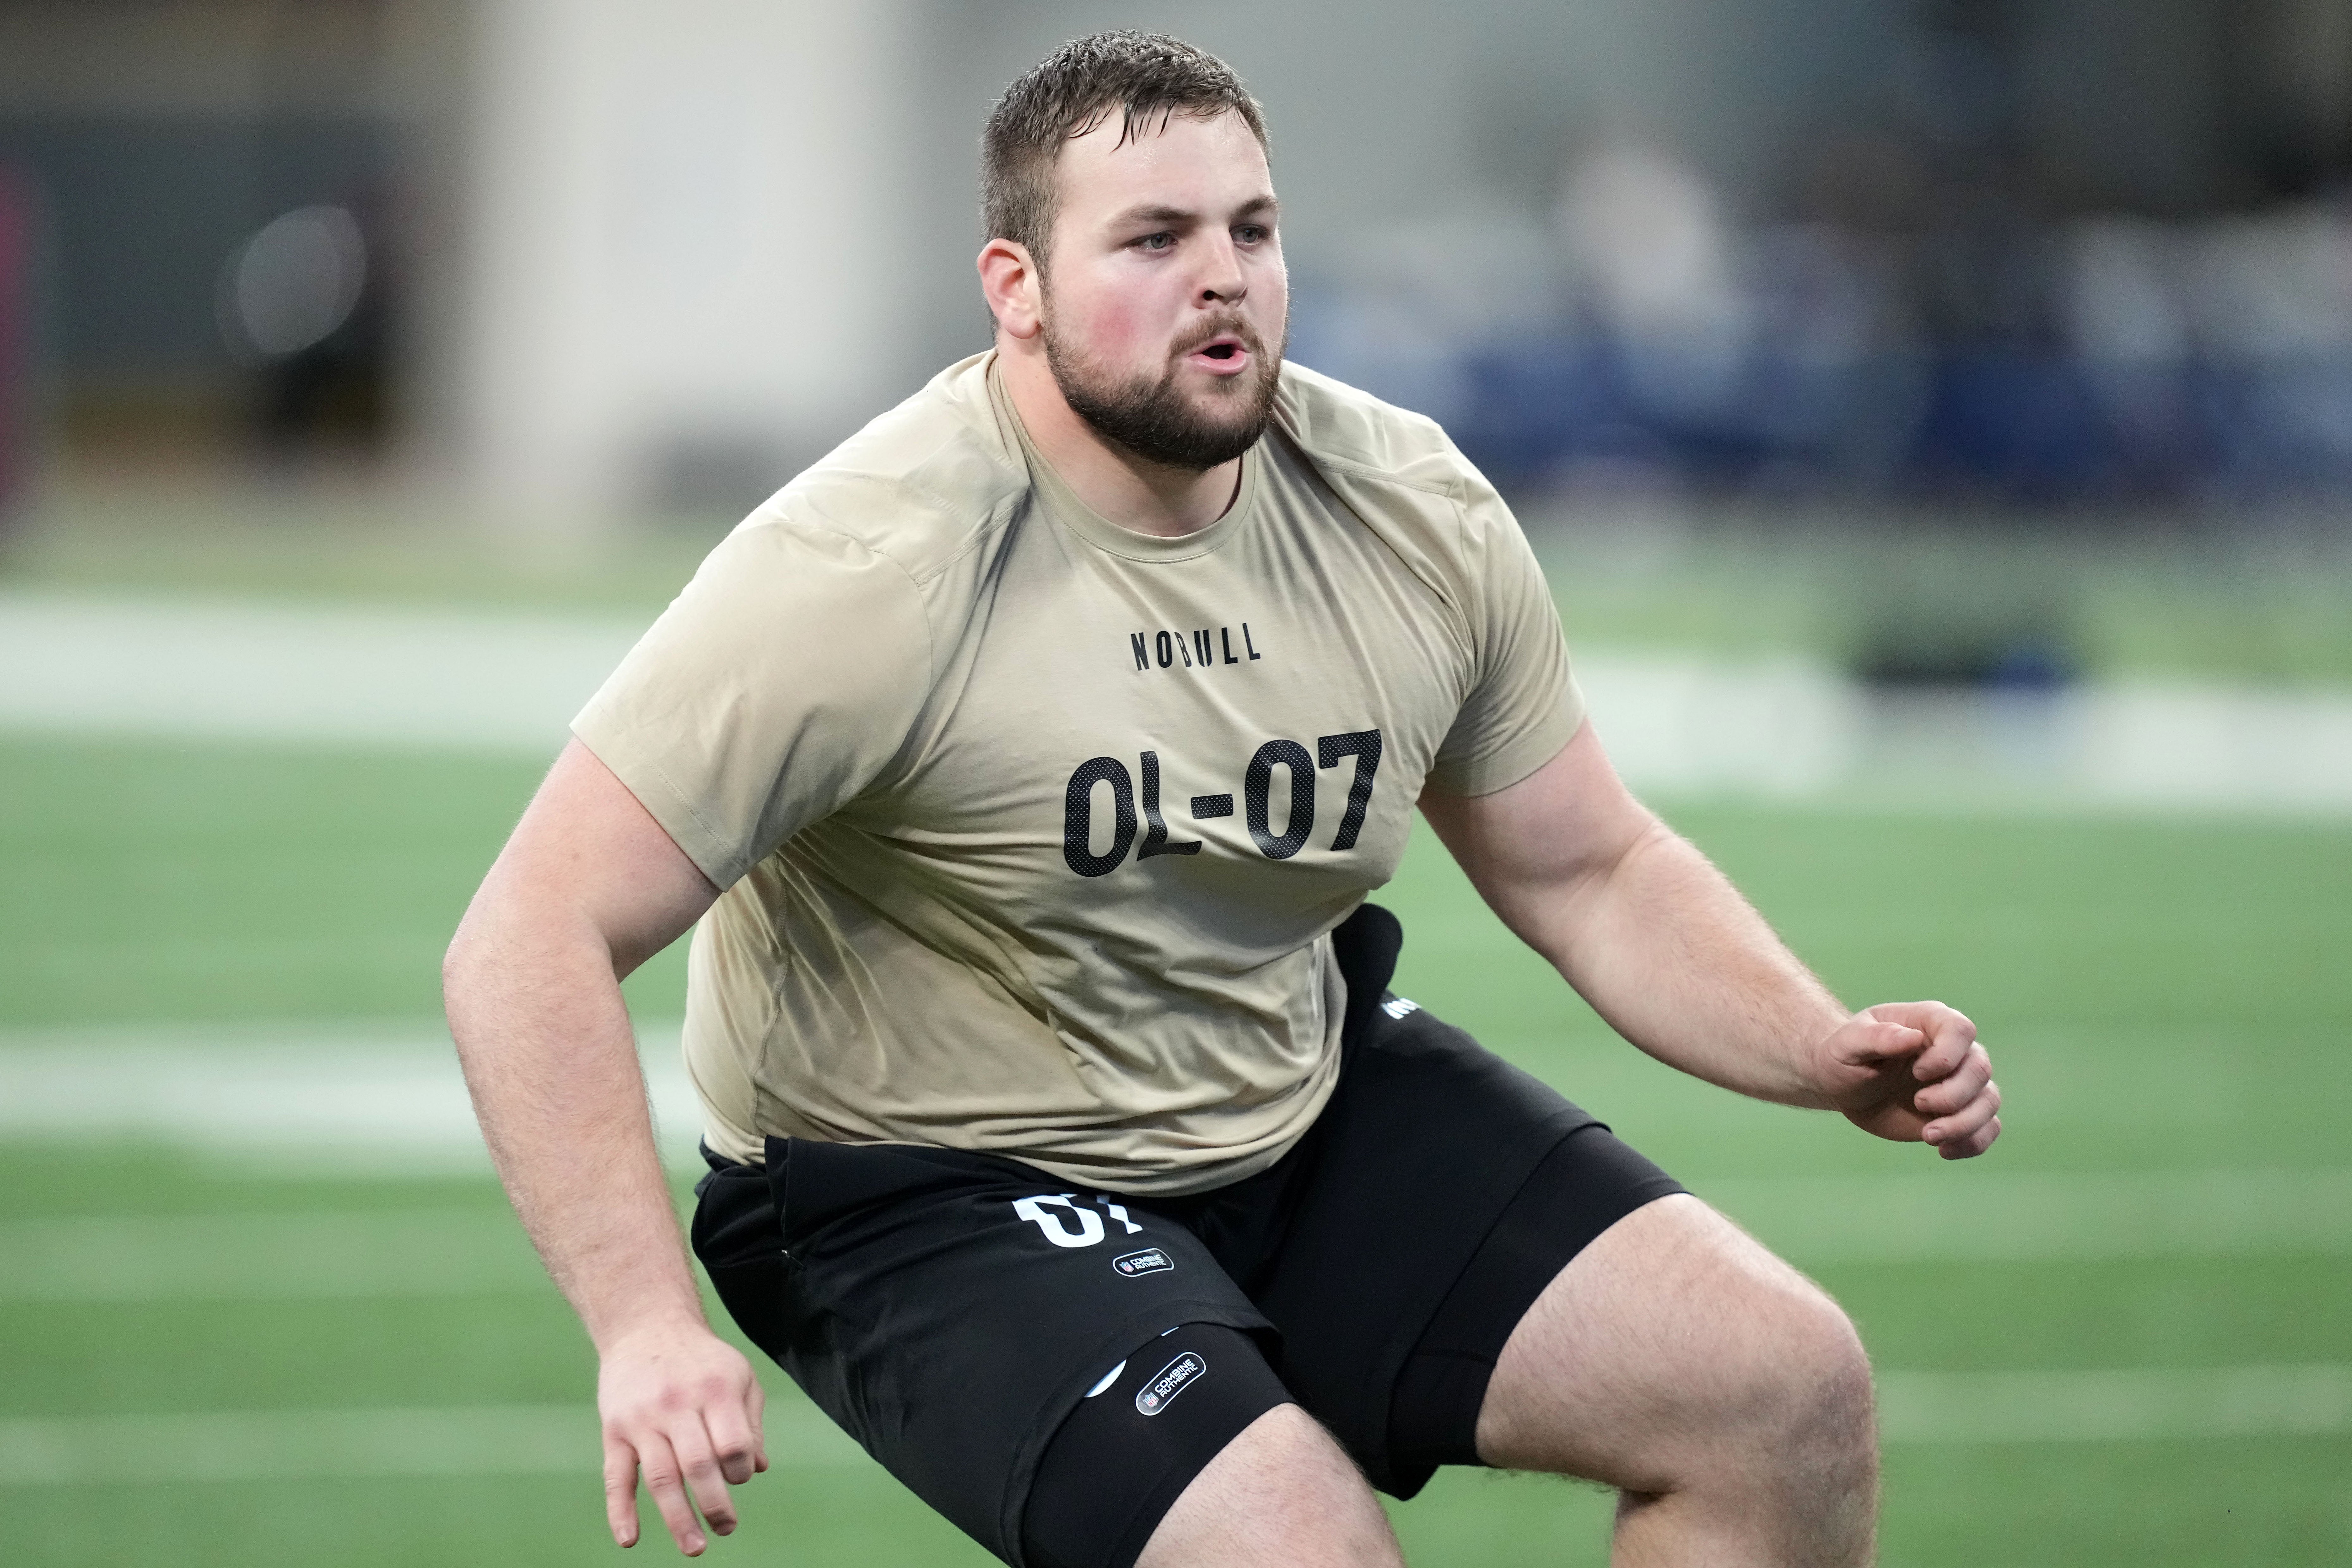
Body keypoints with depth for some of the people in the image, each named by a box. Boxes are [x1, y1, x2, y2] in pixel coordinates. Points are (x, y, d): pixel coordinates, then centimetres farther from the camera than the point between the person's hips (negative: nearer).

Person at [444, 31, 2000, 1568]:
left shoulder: (1416, 513, -4)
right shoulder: (877, 570, -23)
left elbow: (1592, 873, 9)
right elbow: (535, 941, -24)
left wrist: (1829, 1054, -10)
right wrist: (649, 1330, -36)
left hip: (1315, 1111, 6)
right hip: (934, 1200, -6)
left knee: (1794, 1385, -8)